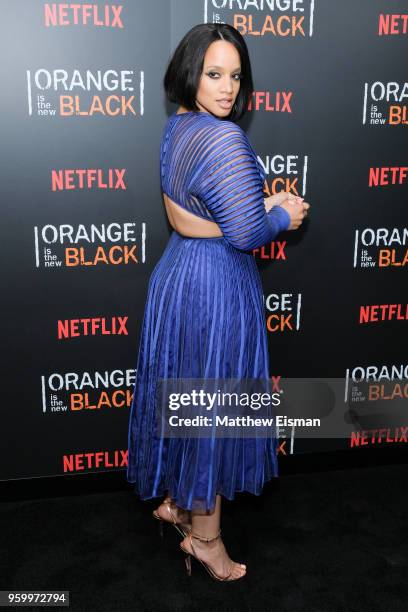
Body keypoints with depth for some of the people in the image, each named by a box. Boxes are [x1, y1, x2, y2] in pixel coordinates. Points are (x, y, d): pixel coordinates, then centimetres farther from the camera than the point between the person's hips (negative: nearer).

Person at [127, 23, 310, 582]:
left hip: (179, 271, 9)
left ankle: (175, 500, 40)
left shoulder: (176, 128, 9)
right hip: (216, 284, -9)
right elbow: (245, 233, -22)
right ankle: (204, 536, 24)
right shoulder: (223, 138, -22)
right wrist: (284, 216, -3)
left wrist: (265, 203, 6)